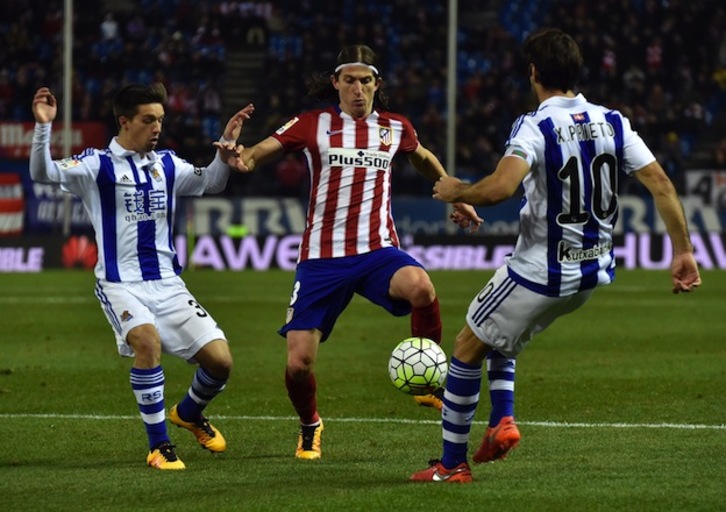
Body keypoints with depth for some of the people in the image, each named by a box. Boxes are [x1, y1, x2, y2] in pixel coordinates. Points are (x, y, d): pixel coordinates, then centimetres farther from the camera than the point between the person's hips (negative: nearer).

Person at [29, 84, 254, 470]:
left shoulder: (166, 165, 9)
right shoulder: (98, 165, -5)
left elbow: (209, 183, 20)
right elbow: (43, 173, -17)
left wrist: (224, 154, 1)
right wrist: (43, 128, -32)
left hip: (167, 283, 5)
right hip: (121, 285, -5)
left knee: (220, 360, -5)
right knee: (147, 340, -34)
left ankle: (189, 414, 30)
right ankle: (159, 446, -21)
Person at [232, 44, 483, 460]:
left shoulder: (396, 128, 9)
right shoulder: (313, 125, 2)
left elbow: (424, 160, 31)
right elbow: (259, 154, -4)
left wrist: (455, 198, 31)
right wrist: (239, 158, -27)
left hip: (379, 250, 1)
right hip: (322, 257, 0)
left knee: (421, 287, -35)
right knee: (298, 363, -7)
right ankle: (310, 427, 26)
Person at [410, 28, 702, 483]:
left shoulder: (534, 127, -17)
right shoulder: (613, 123, 0)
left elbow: (500, 188, -33)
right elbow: (661, 184, -3)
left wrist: (456, 192, -13)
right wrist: (683, 252, 2)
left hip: (541, 273, -7)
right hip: (595, 272, 7)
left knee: (468, 348, 12)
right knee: (500, 334, 30)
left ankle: (452, 464, 15)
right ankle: (503, 419, 12)